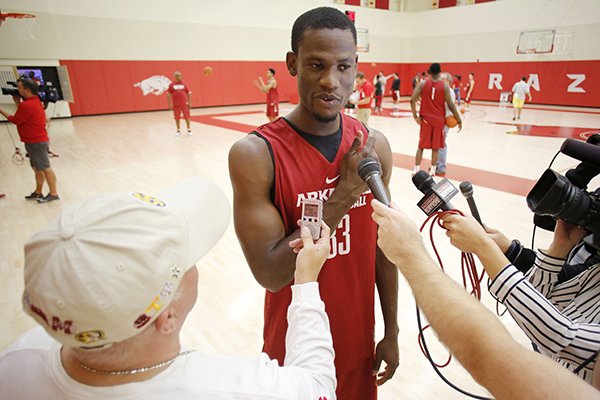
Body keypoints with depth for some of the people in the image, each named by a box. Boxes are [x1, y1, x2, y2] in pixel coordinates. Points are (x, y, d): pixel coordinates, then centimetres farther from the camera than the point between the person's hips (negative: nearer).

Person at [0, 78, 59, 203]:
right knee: (37, 168, 14)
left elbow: (15, 120, -9)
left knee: (45, 168, -5)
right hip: (37, 140, 10)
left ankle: (53, 193, 0)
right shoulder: (35, 100, 11)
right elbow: (22, 115, 17)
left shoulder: (27, 105, -19)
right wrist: (18, 102, 11)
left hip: (36, 142, -10)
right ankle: (38, 192, 22)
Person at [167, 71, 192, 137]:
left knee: (187, 117, 2)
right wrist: (170, 104, -1)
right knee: (177, 118, 6)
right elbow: (168, 94, 4)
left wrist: (189, 102, 0)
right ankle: (178, 131, 17)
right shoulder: (171, 85, 2)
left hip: (185, 104, 0)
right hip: (176, 105, 0)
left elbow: (189, 93, 7)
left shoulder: (184, 84, 4)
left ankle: (189, 130, 12)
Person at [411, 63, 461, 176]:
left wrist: (415, 116, -3)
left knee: (421, 145, 8)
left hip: (425, 118, 1)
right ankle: (432, 170, 11)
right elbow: (450, 105, -6)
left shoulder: (423, 84, -2)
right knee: (436, 147, 8)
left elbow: (412, 100, -10)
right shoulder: (445, 86, -4)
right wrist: (459, 120, 1)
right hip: (439, 120, -1)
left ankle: (416, 170, 4)